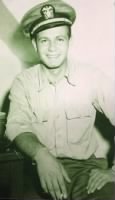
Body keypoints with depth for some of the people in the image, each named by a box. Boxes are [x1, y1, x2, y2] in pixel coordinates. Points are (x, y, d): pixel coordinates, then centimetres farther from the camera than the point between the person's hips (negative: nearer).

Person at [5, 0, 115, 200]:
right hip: (41, 168, 2)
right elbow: (16, 126, -9)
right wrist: (40, 154, -29)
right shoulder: (22, 82, 0)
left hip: (87, 165, -1)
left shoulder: (92, 77, -5)